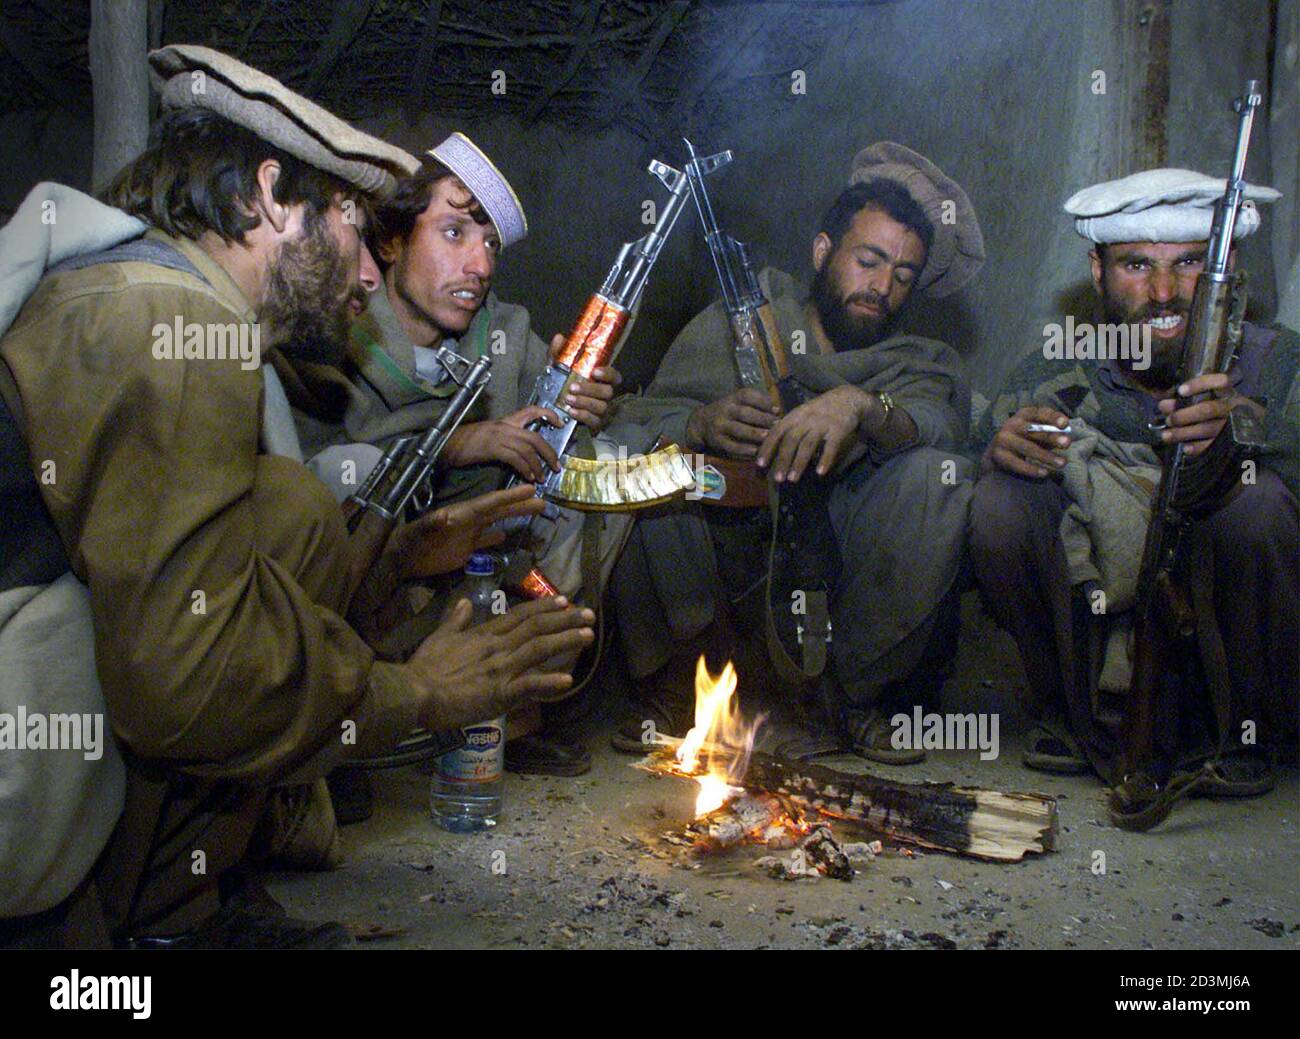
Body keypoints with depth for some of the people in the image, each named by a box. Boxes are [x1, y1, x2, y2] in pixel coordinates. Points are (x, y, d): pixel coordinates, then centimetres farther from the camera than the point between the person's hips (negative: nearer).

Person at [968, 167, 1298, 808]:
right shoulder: (1051, 376, -4)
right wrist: (996, 454, -28)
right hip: (1093, 649, 2)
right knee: (1004, 500, -20)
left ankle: (1242, 732, -3)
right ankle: (1074, 714, 2)